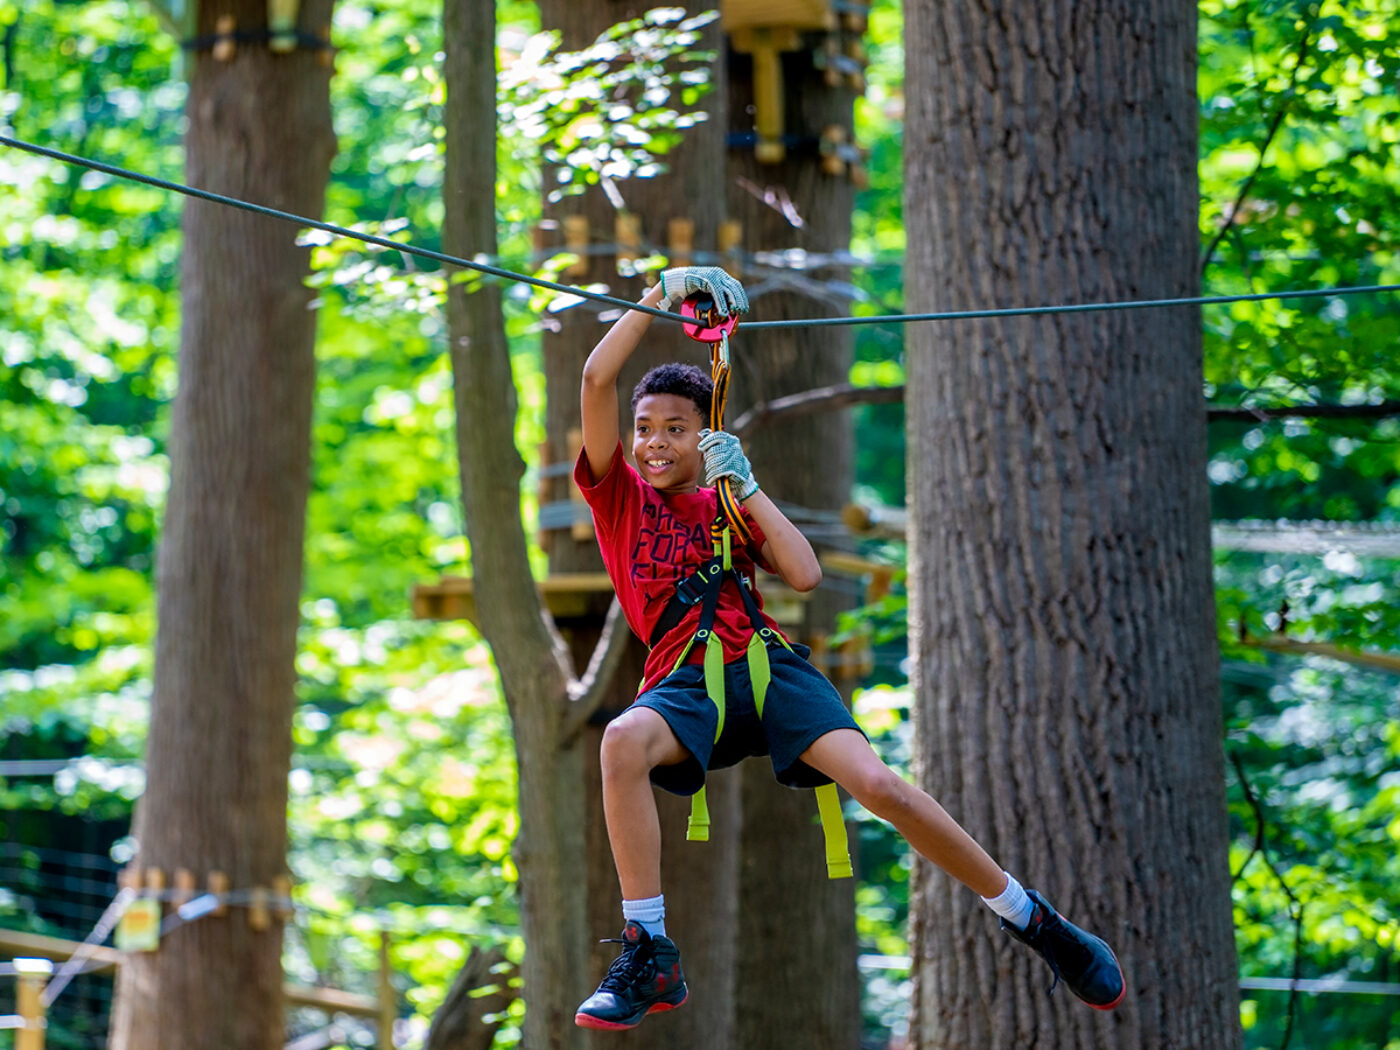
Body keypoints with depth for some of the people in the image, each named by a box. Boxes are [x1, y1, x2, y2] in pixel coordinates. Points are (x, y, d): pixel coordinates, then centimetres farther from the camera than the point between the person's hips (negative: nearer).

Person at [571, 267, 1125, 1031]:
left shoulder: (729, 502, 20)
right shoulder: (619, 493, 14)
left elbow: (804, 574, 3)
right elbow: (597, 379, 1)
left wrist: (745, 487, 2)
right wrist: (660, 296, 0)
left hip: (766, 663, 1)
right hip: (684, 681, -1)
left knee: (880, 786, -20)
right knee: (623, 740, -38)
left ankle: (1032, 921, -3)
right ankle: (648, 957, -31)